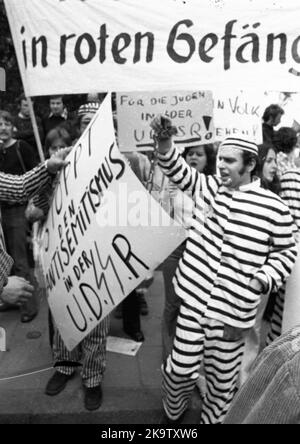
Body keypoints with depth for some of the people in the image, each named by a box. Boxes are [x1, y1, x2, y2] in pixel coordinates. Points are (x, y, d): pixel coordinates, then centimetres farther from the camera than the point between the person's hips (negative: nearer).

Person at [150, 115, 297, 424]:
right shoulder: (208, 186, 3)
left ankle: (211, 419, 44)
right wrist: (164, 143, -16)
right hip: (194, 298, 2)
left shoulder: (273, 207, -7)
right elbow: (177, 171, 4)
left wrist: (262, 280, -13)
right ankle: (173, 414, 41)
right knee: (181, 368, 9)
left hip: (233, 309, -2)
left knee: (222, 379, 14)